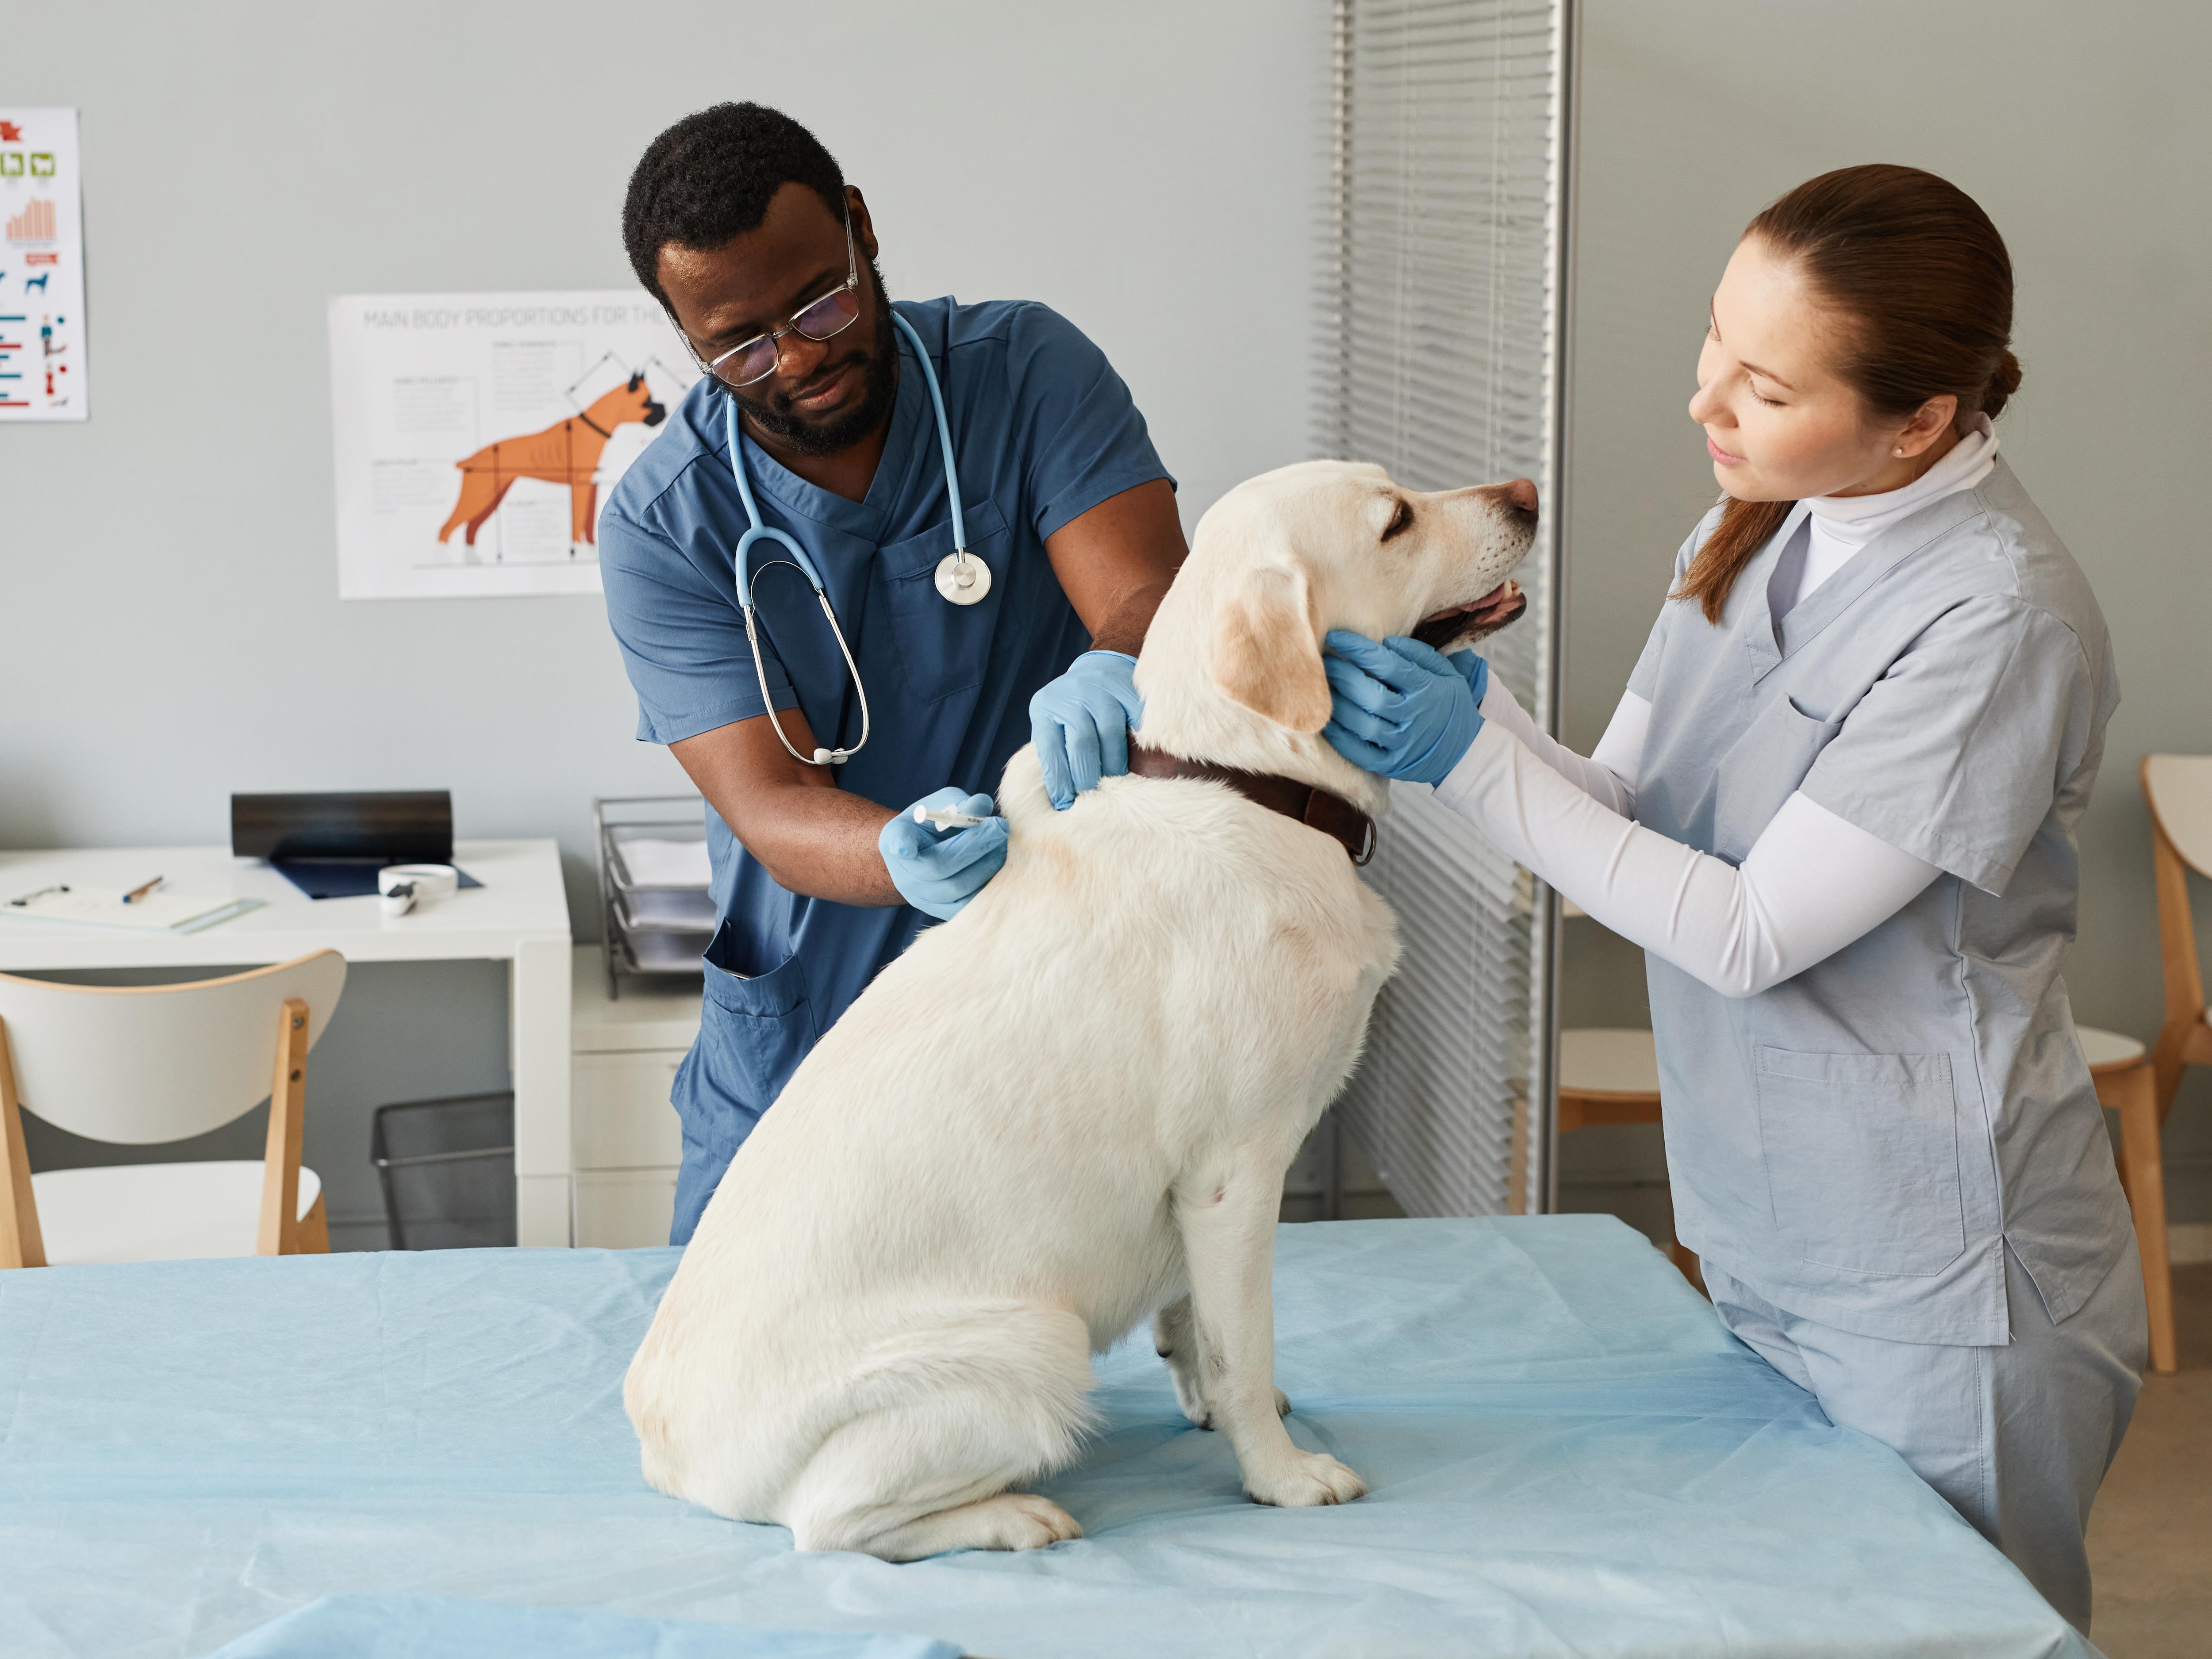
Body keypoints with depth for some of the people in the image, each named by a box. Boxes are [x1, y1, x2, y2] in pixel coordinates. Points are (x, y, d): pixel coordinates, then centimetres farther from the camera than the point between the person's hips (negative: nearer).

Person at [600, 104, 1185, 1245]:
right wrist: (905, 860, -43)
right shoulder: (660, 529, -12)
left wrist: (1115, 672, -47)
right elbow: (770, 806, -20)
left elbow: (1157, 601, -21)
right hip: (798, 1049, 0)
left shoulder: (1027, 372, -10)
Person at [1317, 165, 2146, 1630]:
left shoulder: (1997, 619, -23)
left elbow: (1751, 933, -21)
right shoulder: (1756, 532, 3)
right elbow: (1621, 820, 5)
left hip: (1934, 1281, -8)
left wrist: (1474, 758, -21)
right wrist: (1464, 702, -12)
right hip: (1764, 1234, 8)